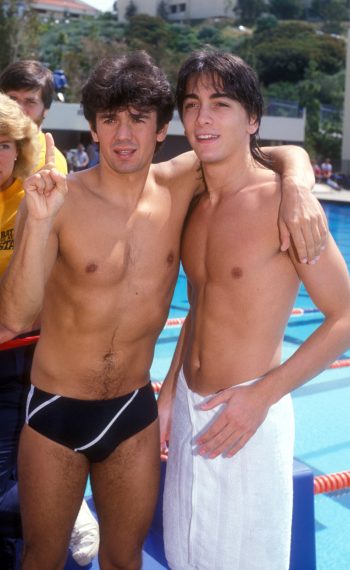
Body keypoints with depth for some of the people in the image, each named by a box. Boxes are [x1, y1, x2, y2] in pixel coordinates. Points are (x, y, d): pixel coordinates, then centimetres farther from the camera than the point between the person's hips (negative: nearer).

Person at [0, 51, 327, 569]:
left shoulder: (179, 184, -6)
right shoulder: (60, 199, -17)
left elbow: (285, 153, 3)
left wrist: (298, 186, -20)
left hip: (134, 410, 3)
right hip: (56, 410, -2)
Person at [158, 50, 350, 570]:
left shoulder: (279, 199, -15)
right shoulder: (196, 204, 6)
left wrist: (262, 395, -18)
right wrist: (169, 393, 13)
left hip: (248, 412, -6)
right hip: (189, 407, 7)